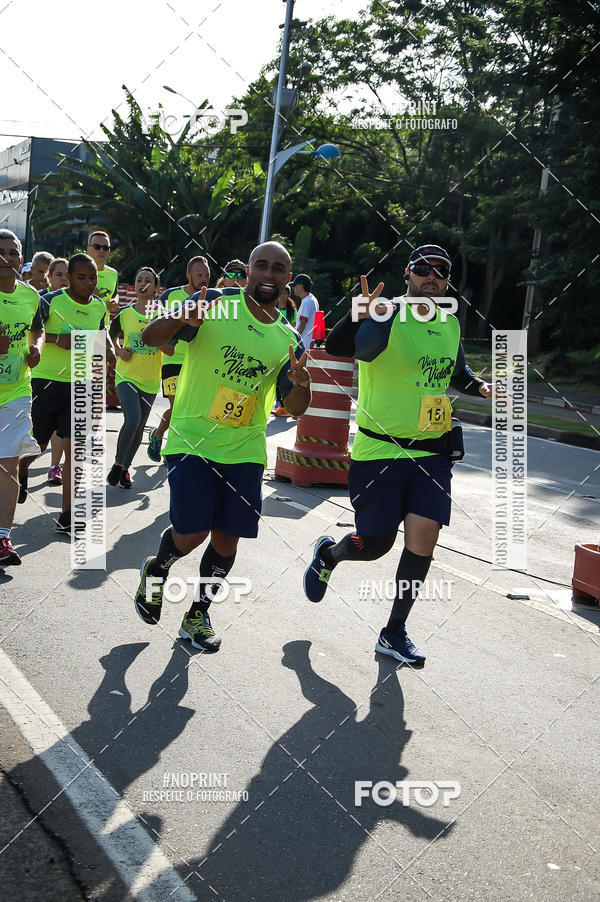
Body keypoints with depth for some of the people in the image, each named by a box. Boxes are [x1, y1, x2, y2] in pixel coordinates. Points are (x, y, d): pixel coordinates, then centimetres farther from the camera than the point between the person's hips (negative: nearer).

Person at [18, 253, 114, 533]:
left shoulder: (99, 306, 6)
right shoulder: (51, 301, -11)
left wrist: (109, 349, 6)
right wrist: (57, 338, -23)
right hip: (46, 381, -3)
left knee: (74, 447, -4)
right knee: (37, 444, 8)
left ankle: (67, 515, 2)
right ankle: (20, 472, 45)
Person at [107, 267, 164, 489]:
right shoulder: (124, 314, -1)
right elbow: (113, 336, 17)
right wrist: (119, 351, -2)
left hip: (150, 379, 2)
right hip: (127, 376, -2)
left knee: (139, 427, 8)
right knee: (133, 419, -21)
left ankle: (125, 468, 26)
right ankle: (118, 464, -1)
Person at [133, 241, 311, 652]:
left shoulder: (289, 339, 5)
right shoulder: (215, 308, -5)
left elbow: (296, 408, 6)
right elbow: (151, 337, -12)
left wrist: (300, 382, -17)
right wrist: (181, 319, -34)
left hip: (244, 450, 3)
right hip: (192, 440, -3)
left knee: (227, 538, 4)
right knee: (191, 534, -9)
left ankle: (199, 612, 26)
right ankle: (156, 571, 25)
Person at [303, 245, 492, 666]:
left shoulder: (451, 324, 9)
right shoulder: (387, 319, -12)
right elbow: (336, 347, -30)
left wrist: (480, 386, 7)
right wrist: (359, 315, -50)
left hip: (432, 453, 5)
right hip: (380, 452, -5)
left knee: (423, 537, -7)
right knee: (374, 545, 0)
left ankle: (395, 632, 11)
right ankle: (328, 553, 37)